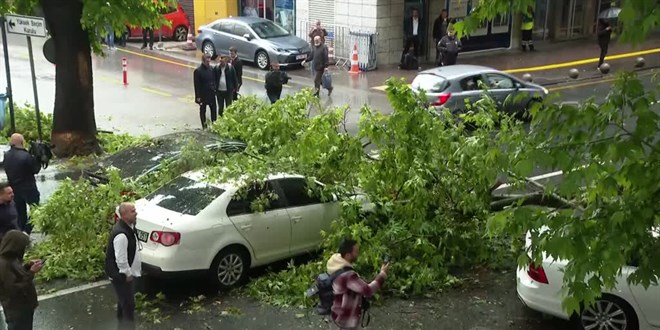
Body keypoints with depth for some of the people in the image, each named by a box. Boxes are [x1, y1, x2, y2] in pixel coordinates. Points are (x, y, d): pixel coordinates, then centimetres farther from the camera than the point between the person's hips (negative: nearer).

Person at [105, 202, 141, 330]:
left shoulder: (128, 227, 3)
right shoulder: (121, 234, -30)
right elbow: (120, 259, -29)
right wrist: (128, 274, -17)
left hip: (126, 273, 10)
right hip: (121, 276, -10)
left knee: (123, 302, 23)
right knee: (128, 304, -4)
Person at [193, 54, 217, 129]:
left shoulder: (211, 69, 1)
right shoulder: (198, 71, -14)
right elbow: (197, 85, -13)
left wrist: (215, 89, 4)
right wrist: (198, 96, -14)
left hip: (211, 94, 4)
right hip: (203, 95, -4)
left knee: (213, 109, 8)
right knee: (203, 110, 9)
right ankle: (204, 126, 18)